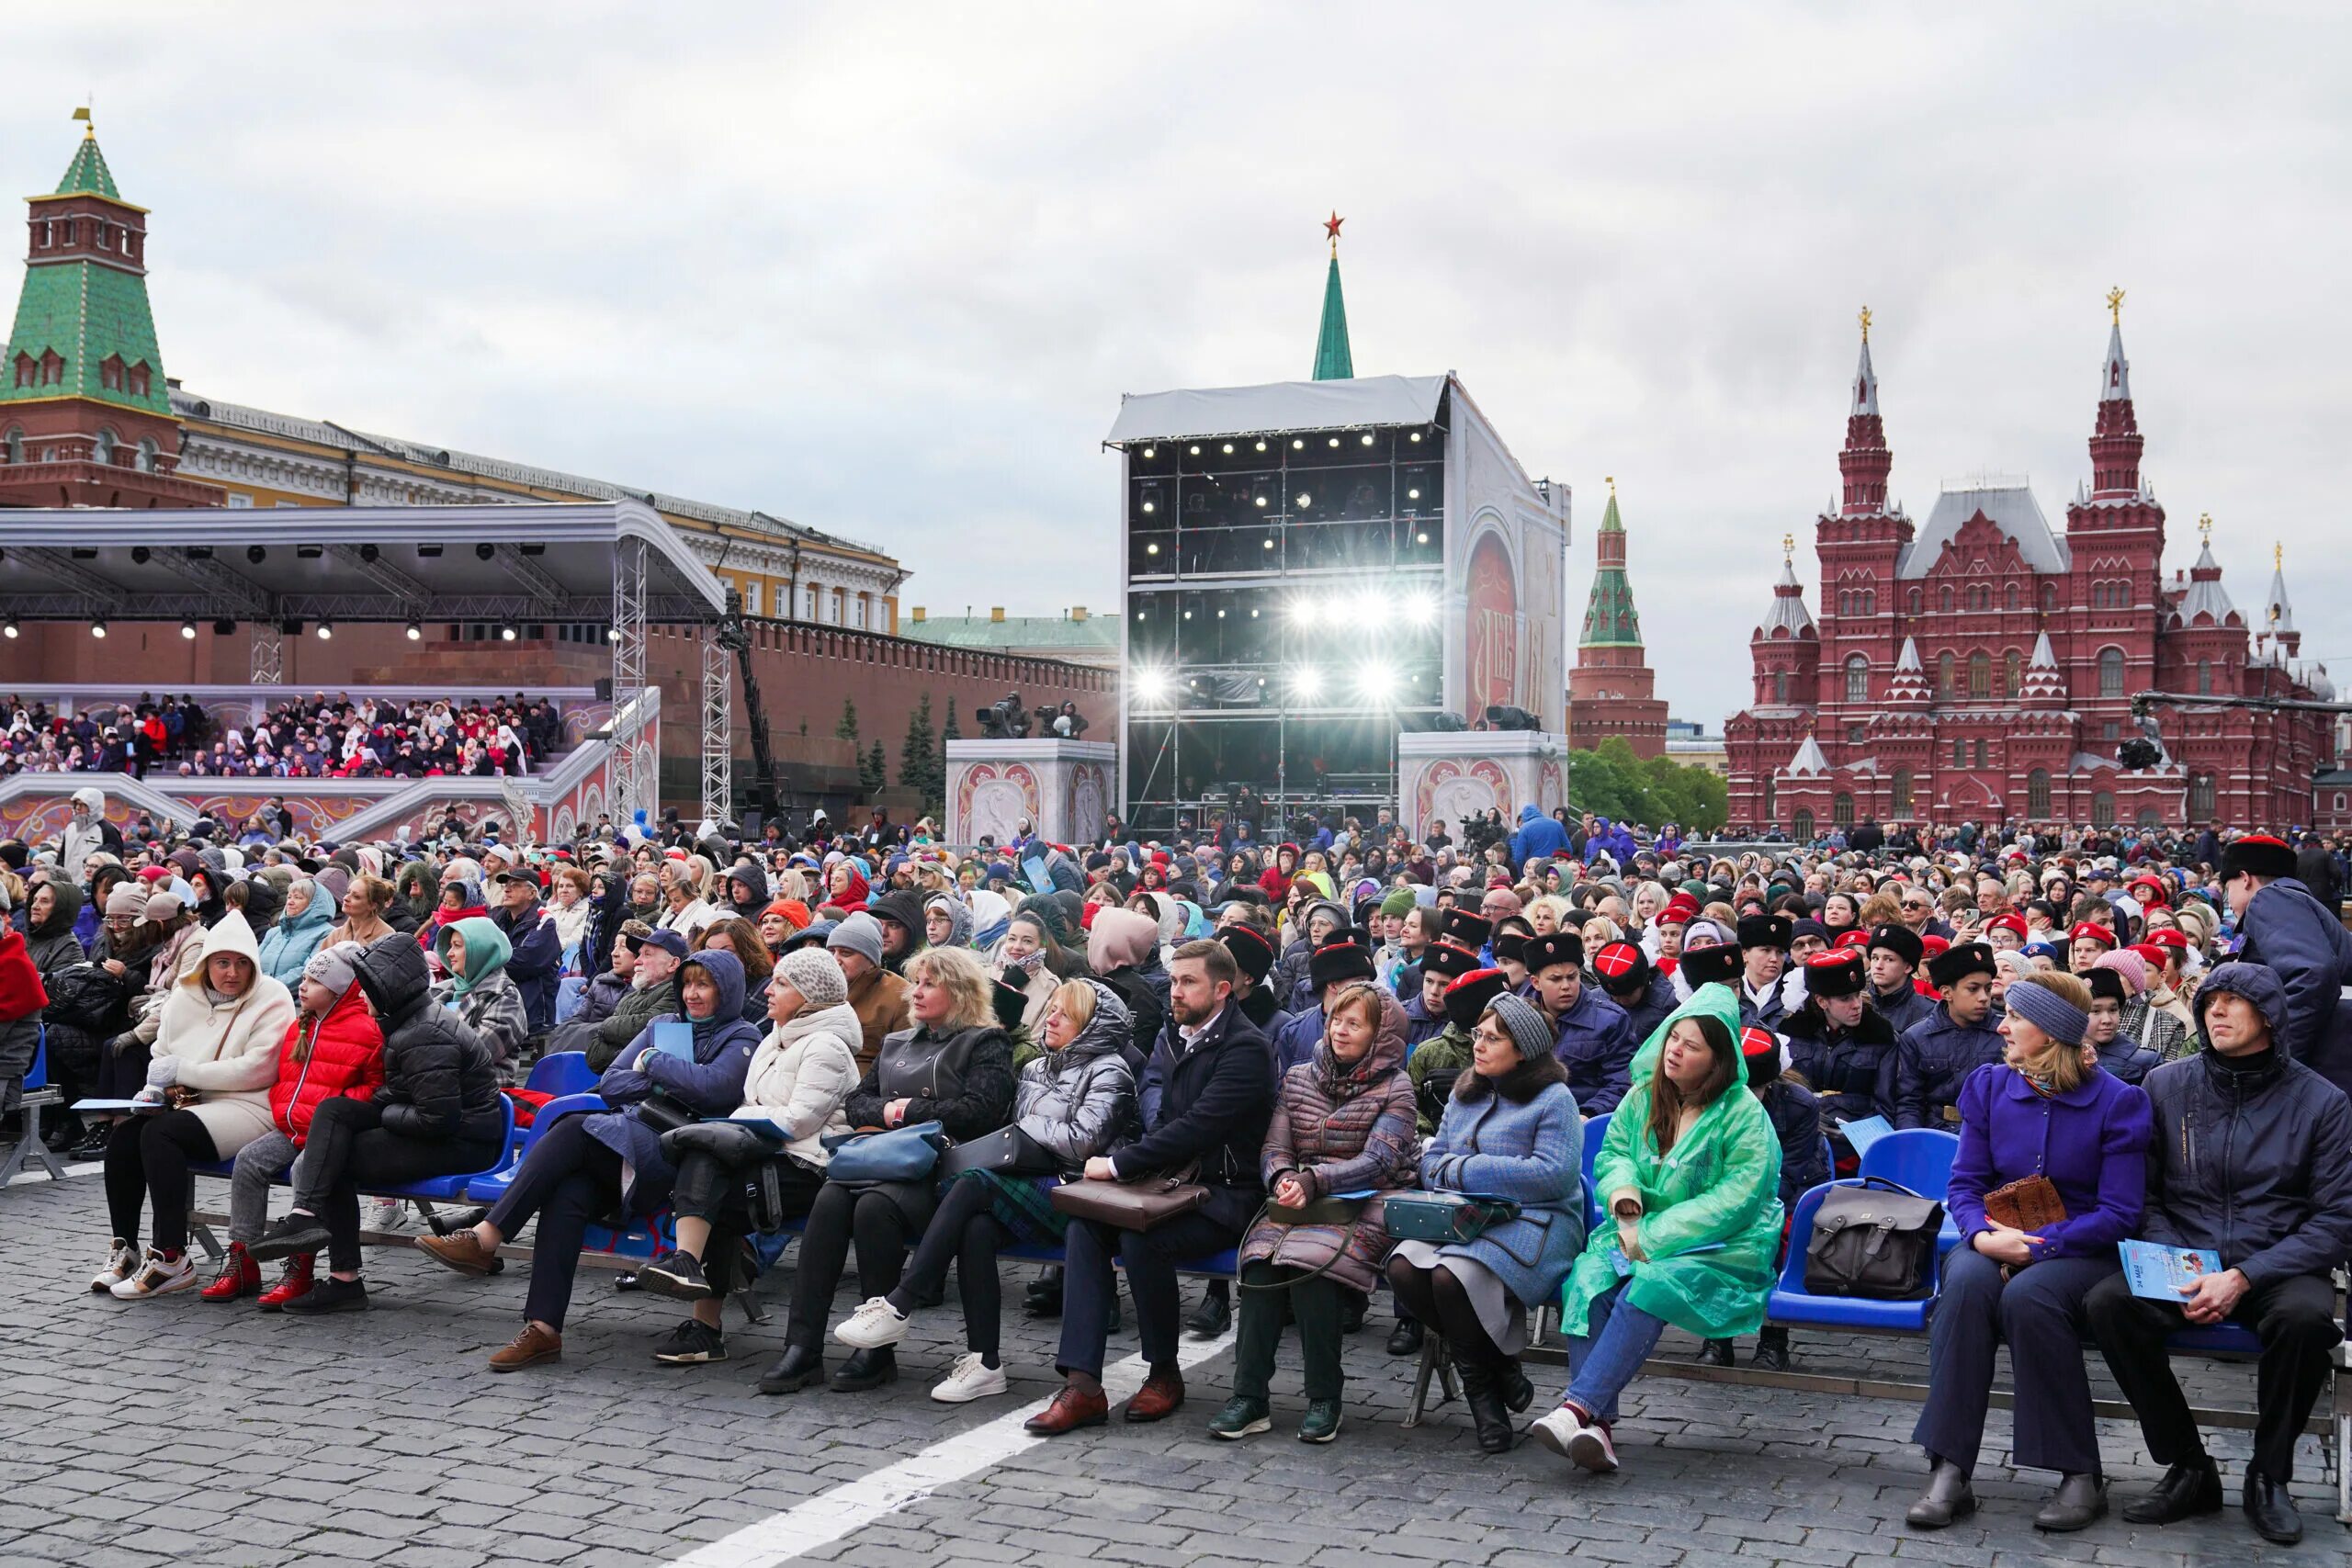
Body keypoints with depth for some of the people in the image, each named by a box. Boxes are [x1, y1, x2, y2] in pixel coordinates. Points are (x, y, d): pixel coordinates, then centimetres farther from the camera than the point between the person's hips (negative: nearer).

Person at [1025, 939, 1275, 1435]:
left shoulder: (1245, 1048, -13)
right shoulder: (1172, 1035, 17)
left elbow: (1199, 1127, -22)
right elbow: (1150, 1087, 6)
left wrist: (1118, 1165, -21)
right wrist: (1164, 1138, -16)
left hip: (1225, 1196, -7)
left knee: (1140, 1235, -31)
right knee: (1084, 1225, -18)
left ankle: (1165, 1375, -9)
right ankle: (1082, 1386, -22)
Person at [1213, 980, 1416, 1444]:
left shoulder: (1394, 1087, 2)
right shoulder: (1298, 1078, 16)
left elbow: (1379, 1160, -10)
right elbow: (1275, 1149, 10)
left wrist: (1313, 1181, -22)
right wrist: (1284, 1179, -14)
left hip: (1364, 1210, -4)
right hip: (1297, 1205, 4)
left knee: (1308, 1262, -32)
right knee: (1261, 1257, -28)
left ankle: (1325, 1398, -20)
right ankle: (1249, 1397, -27)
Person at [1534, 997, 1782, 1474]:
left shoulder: (1745, 1114, -7)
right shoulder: (1642, 1097, 12)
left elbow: (1737, 1198, -15)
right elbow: (1612, 1153, 15)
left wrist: (1655, 1237, -19)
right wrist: (1624, 1192, -11)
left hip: (1722, 1249, -5)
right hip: (1640, 1235, 5)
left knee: (1649, 1288, -35)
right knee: (1588, 1278, -27)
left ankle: (1578, 1407, -41)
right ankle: (1597, 1426, -36)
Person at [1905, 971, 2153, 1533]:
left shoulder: (2117, 1102, -6)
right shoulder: (1989, 1085, 6)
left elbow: (2119, 1212, -9)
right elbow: (1964, 1183, 5)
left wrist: (2037, 1245, -21)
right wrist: (1983, 1236, -17)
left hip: (2079, 1249, -3)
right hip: (1996, 1241, 3)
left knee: (2028, 1295, -36)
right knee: (1966, 1282, -32)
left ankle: (2081, 1476, -21)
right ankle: (1948, 1472, -34)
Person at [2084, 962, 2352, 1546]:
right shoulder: (2165, 1086, 4)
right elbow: (2142, 1195, 7)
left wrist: (2244, 1277, -16)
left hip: (2277, 1267, -2)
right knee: (2107, 1303, -27)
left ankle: (2269, 1477, -9)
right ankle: (2189, 1470, -9)